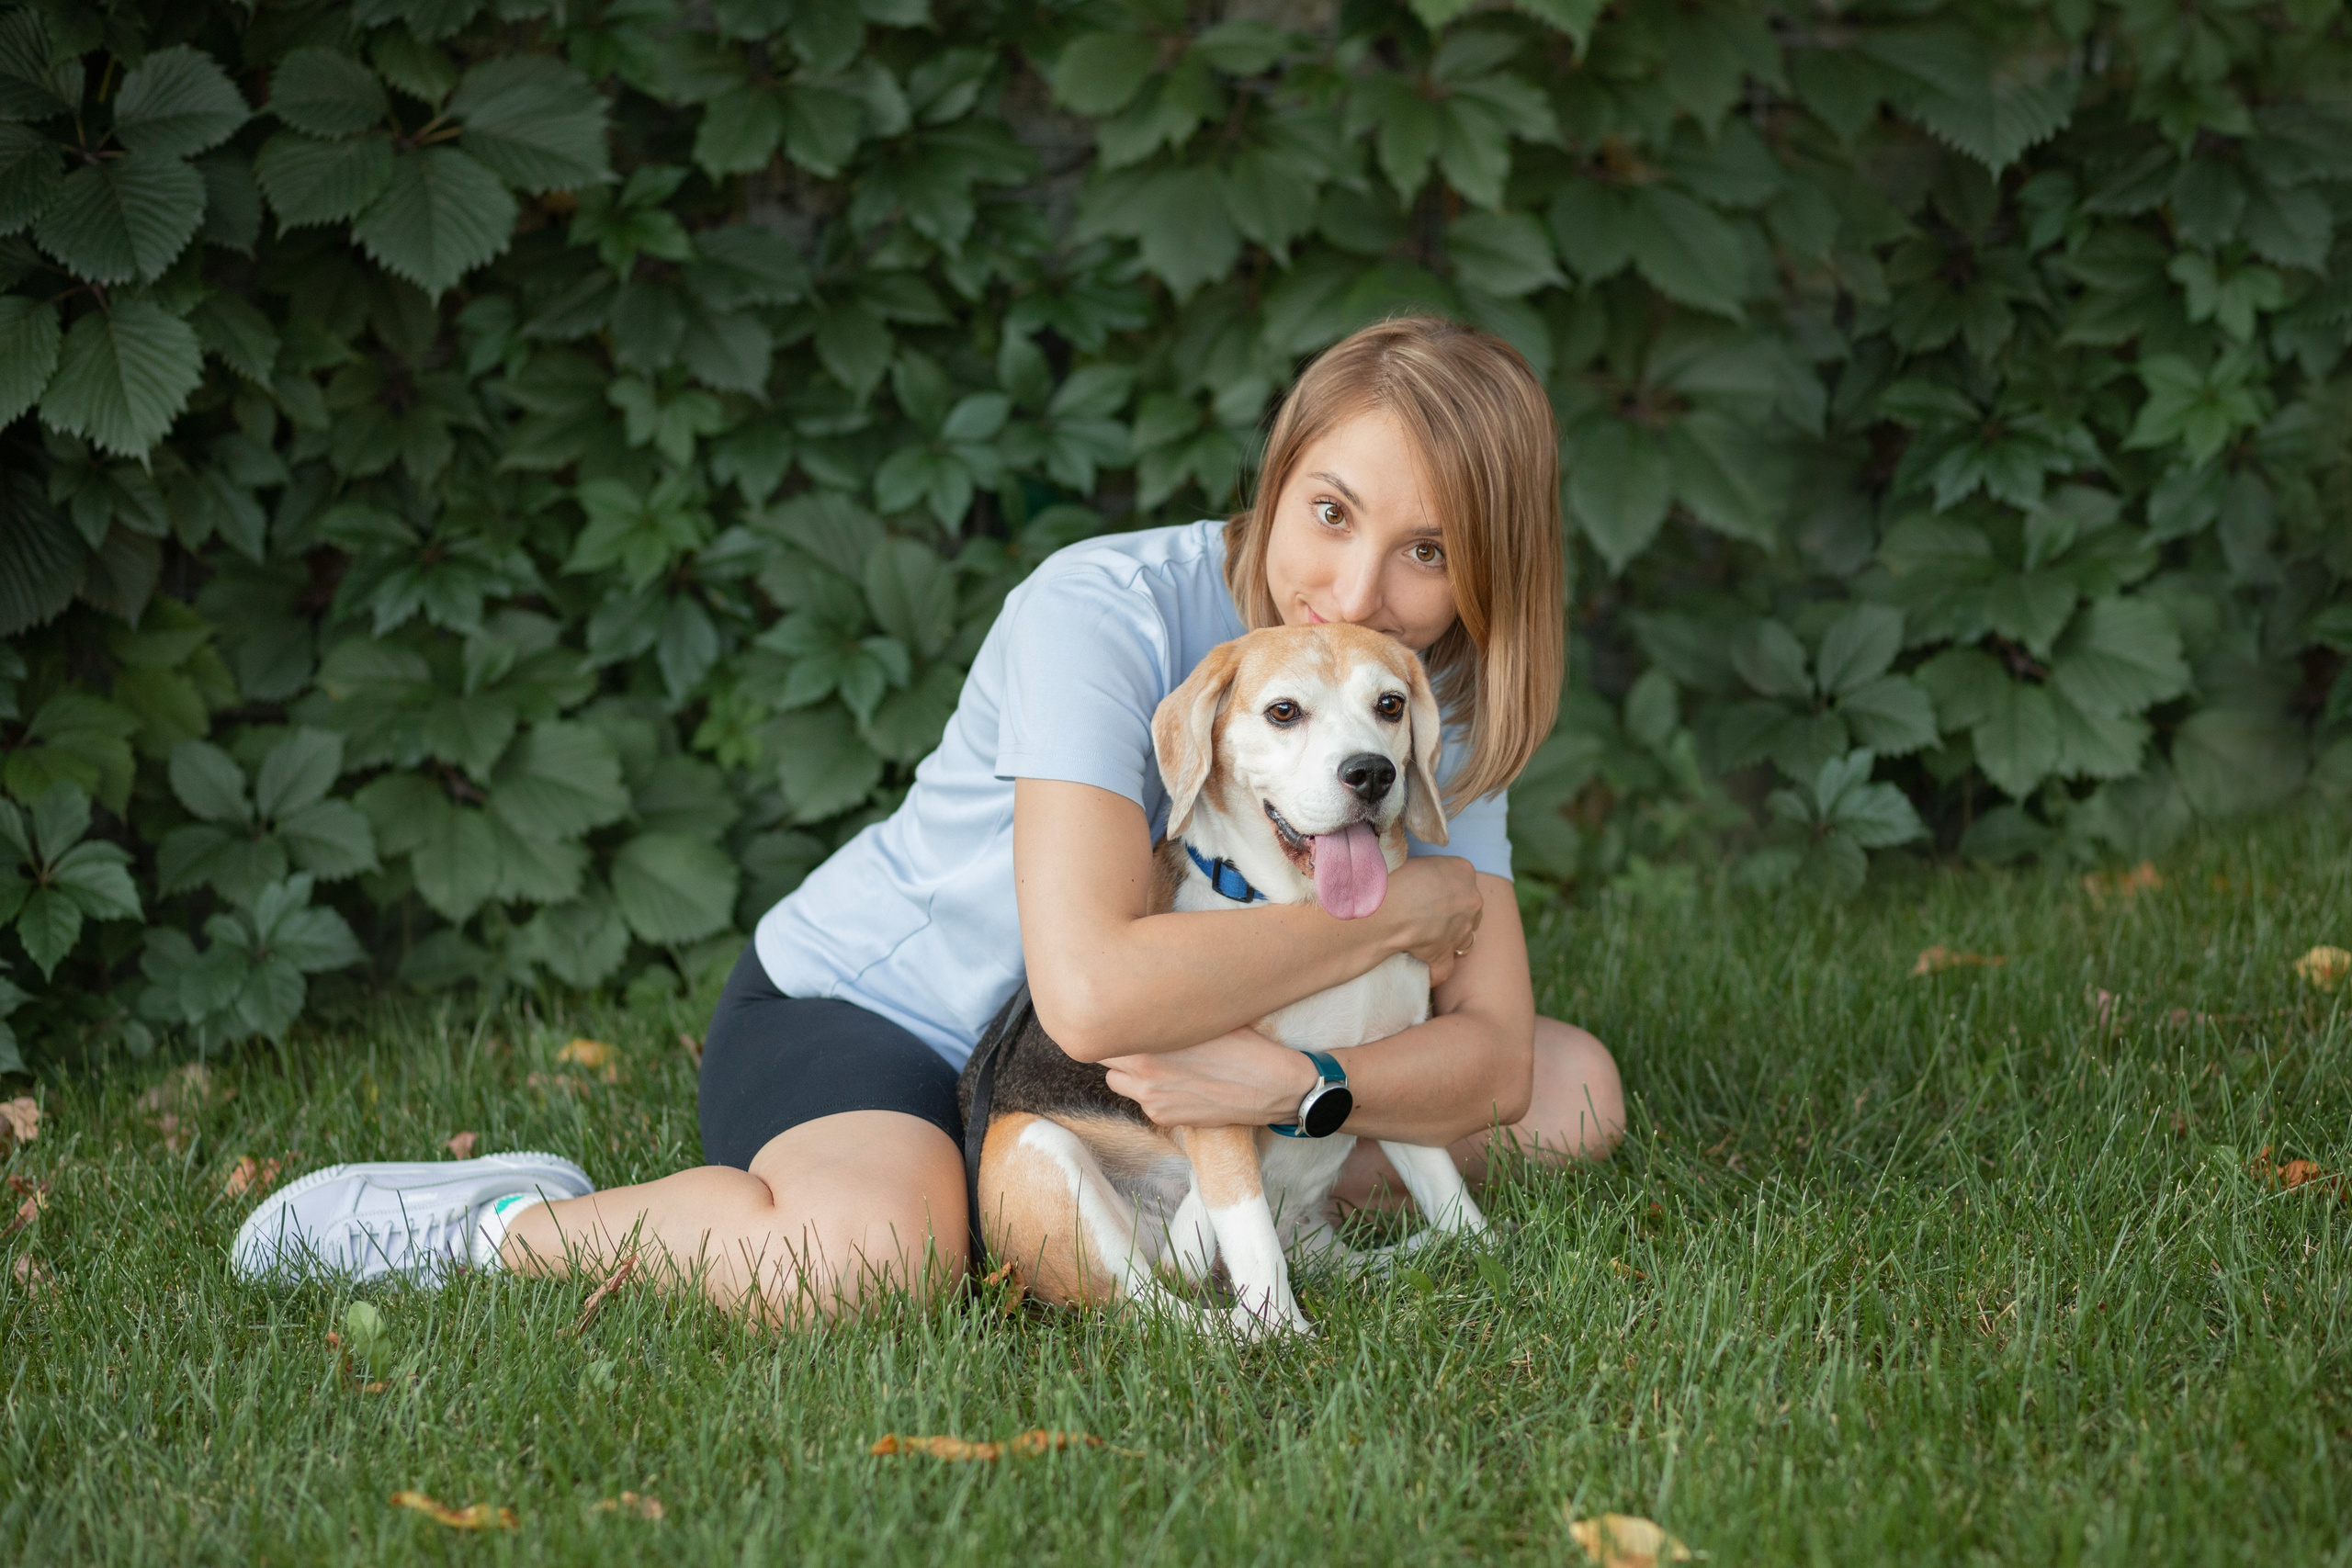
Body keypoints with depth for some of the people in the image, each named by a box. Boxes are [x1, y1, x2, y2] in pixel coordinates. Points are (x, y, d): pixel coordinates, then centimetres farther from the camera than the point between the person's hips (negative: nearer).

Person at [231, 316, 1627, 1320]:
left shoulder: (1430, 705, -9)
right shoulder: (1106, 614, -28)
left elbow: (1494, 1054, -14)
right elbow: (1092, 987, -41)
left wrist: (1295, 1082, -35)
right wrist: (1402, 905, -30)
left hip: (1110, 1081, 7)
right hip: (856, 1007, -6)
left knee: (1574, 1091, -1)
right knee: (881, 1253, -41)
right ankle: (507, 1222, -13)